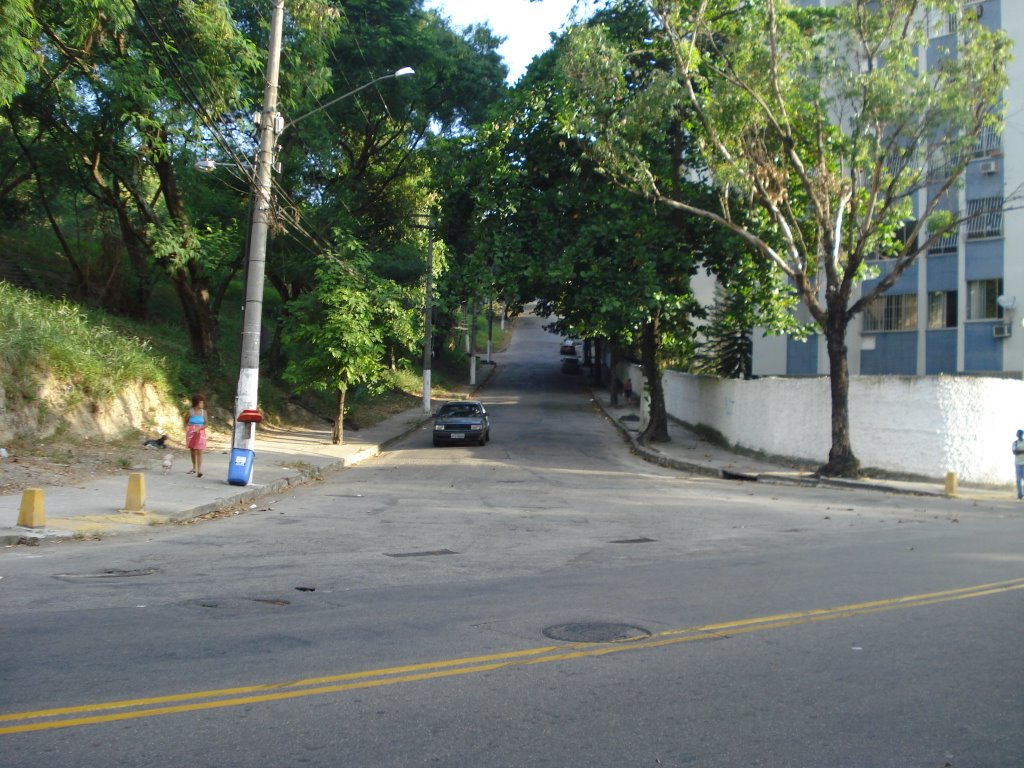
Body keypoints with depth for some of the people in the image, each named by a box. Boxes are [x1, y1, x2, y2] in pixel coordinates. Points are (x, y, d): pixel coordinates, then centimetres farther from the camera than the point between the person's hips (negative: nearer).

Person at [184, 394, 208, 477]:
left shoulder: (203, 412, -3)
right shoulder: (191, 411, -6)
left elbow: (206, 424, 0)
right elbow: (185, 421, 8)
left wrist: (199, 428, -16)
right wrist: (186, 427, -9)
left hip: (200, 433, -1)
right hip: (191, 433, 1)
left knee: (199, 452, -10)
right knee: (192, 451, 12)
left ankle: (199, 470, -16)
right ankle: (194, 468, 29)